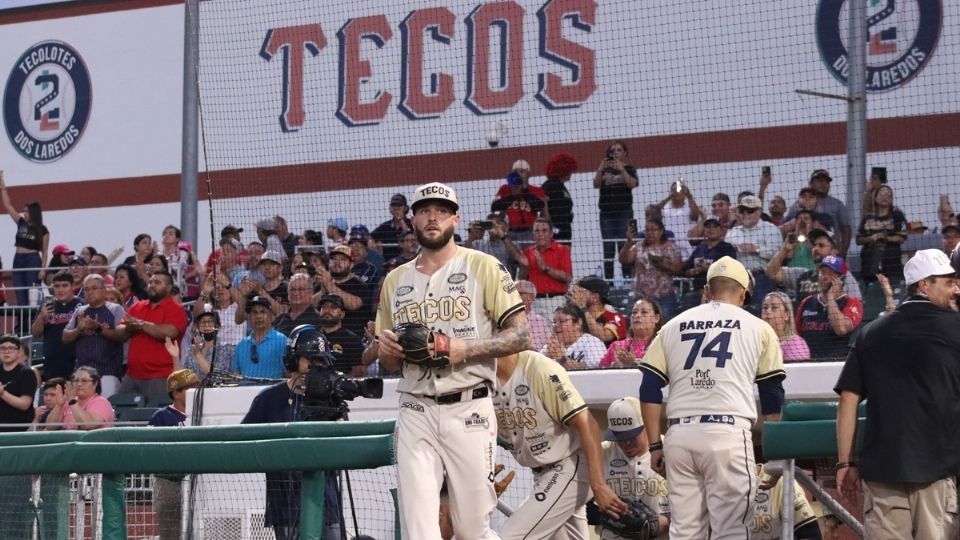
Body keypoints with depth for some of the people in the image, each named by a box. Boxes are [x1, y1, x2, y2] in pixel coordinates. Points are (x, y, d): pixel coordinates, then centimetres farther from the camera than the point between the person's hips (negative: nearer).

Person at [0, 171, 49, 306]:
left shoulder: (42, 230, -2)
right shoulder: (21, 223, 9)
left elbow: (44, 251, -2)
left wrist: (43, 269, -10)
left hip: (33, 261, -5)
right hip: (18, 260, 5)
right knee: (20, 295, 2)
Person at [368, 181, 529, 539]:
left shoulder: (483, 267, 3)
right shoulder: (395, 281, 16)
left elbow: (520, 334, -2)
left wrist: (466, 349, -15)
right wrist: (384, 349, -1)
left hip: (468, 411, -3)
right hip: (415, 414, 3)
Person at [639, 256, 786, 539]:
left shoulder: (673, 326, 17)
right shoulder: (757, 328, 11)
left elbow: (649, 390, 10)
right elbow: (772, 396, 11)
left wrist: (655, 445, 13)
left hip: (679, 434, 3)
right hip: (728, 432, -3)